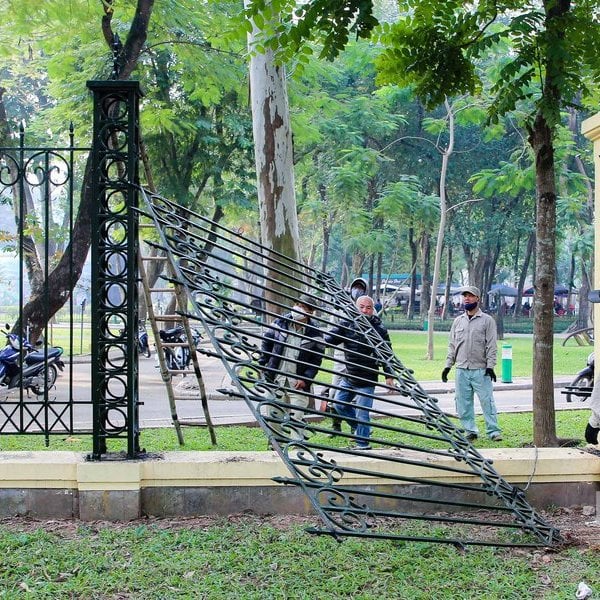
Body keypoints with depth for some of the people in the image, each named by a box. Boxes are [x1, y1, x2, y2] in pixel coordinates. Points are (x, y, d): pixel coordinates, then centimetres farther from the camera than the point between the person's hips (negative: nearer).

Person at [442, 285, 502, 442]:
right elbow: (452, 345, 16)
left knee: (487, 401, -6)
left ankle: (493, 431, 0)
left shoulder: (487, 320, 1)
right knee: (463, 403, 5)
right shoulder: (458, 321, 13)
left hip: (481, 370, -4)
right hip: (462, 370, 4)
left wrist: (490, 366, -10)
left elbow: (491, 346, -2)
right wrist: (448, 365, 10)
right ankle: (470, 431, 13)